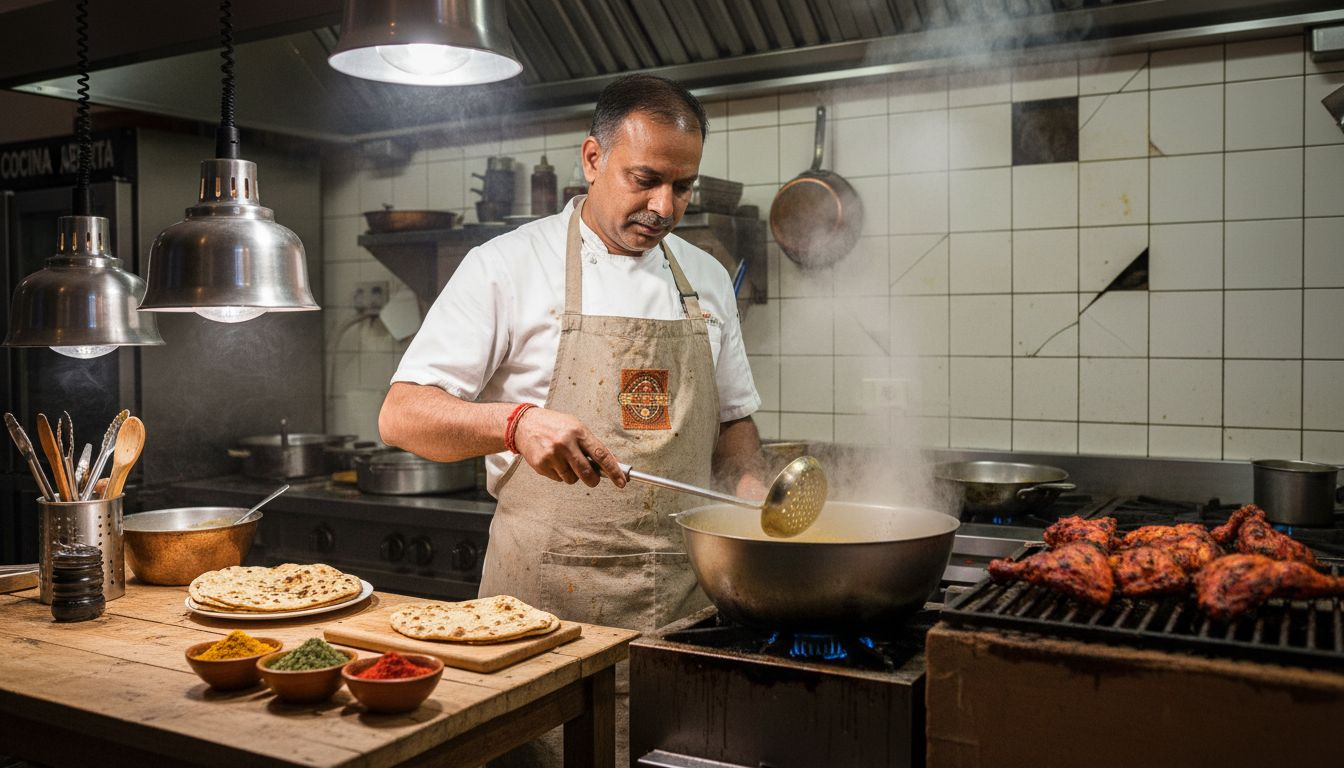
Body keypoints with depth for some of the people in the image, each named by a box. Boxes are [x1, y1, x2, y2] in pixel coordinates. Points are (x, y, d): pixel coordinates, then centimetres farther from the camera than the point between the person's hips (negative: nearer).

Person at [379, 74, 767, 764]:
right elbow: (402, 417, -8)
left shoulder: (707, 280, 11)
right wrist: (517, 422, -26)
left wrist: (756, 496, -1)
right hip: (547, 601, -4)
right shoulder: (507, 266, -4)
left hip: (683, 600, 4)